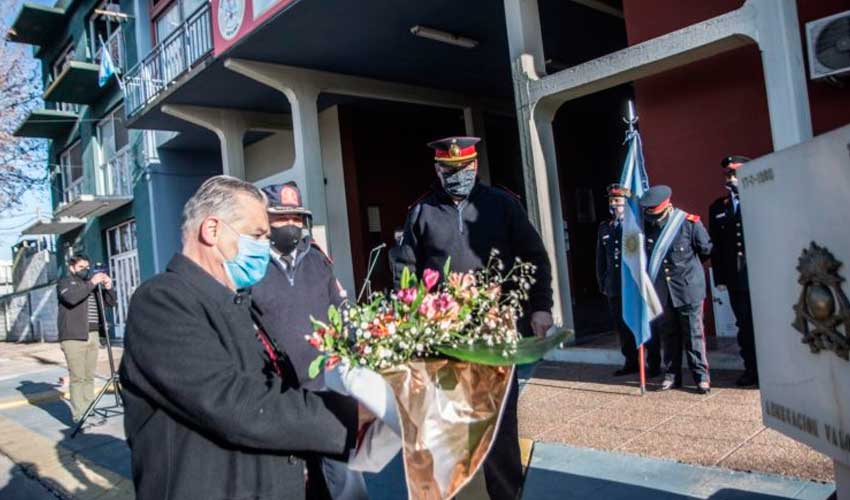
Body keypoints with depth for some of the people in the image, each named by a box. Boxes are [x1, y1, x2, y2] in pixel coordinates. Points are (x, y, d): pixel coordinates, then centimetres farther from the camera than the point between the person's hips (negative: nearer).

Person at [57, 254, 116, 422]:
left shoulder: (93, 283, 21)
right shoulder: (65, 283, 4)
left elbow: (111, 302, 19)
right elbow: (71, 298, -18)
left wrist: (108, 287, 1)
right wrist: (91, 283, -18)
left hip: (92, 335, 6)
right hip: (74, 336, -6)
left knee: (89, 377, 7)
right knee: (77, 377, -8)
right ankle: (79, 415, -8)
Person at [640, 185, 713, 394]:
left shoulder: (689, 223, -12)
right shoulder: (647, 226, -1)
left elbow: (706, 249, 2)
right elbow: (644, 256, 14)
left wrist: (687, 265, 12)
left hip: (688, 289, -3)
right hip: (662, 291, 4)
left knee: (693, 334, 3)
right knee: (668, 334, 12)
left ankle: (701, 376, 13)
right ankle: (671, 375, 23)